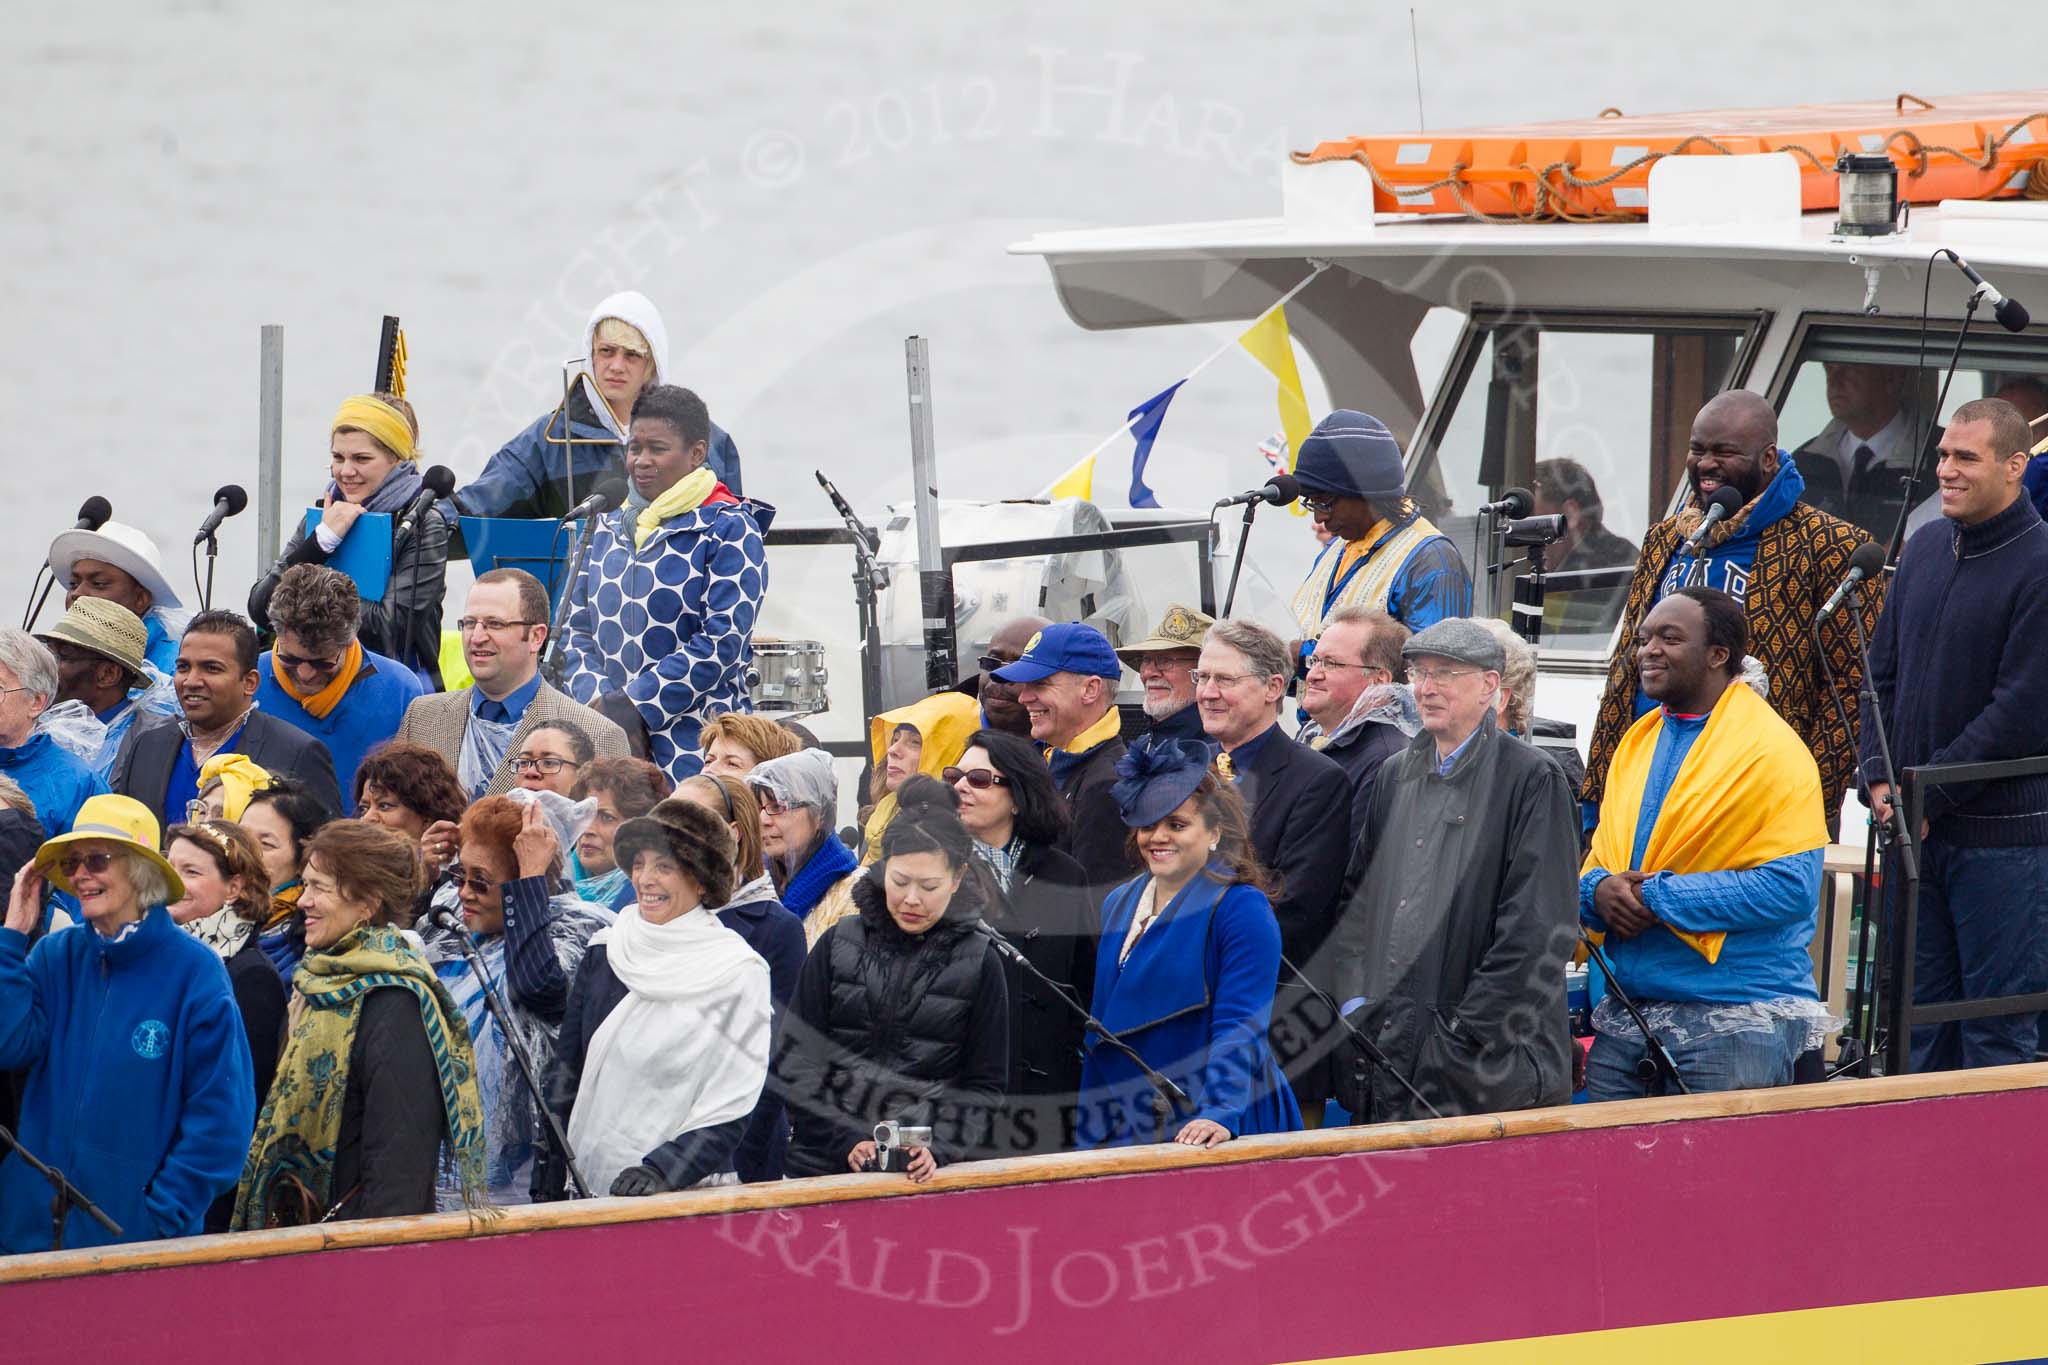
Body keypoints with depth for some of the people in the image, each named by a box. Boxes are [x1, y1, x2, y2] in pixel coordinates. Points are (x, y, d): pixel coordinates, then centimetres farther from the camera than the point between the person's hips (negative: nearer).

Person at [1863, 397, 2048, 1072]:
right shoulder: (1925, 549, 11)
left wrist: (1928, 797, -14)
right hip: (1913, 830, 7)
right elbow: (1883, 672, 16)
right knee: (1920, 1011, 11)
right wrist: (1879, 776, 1)